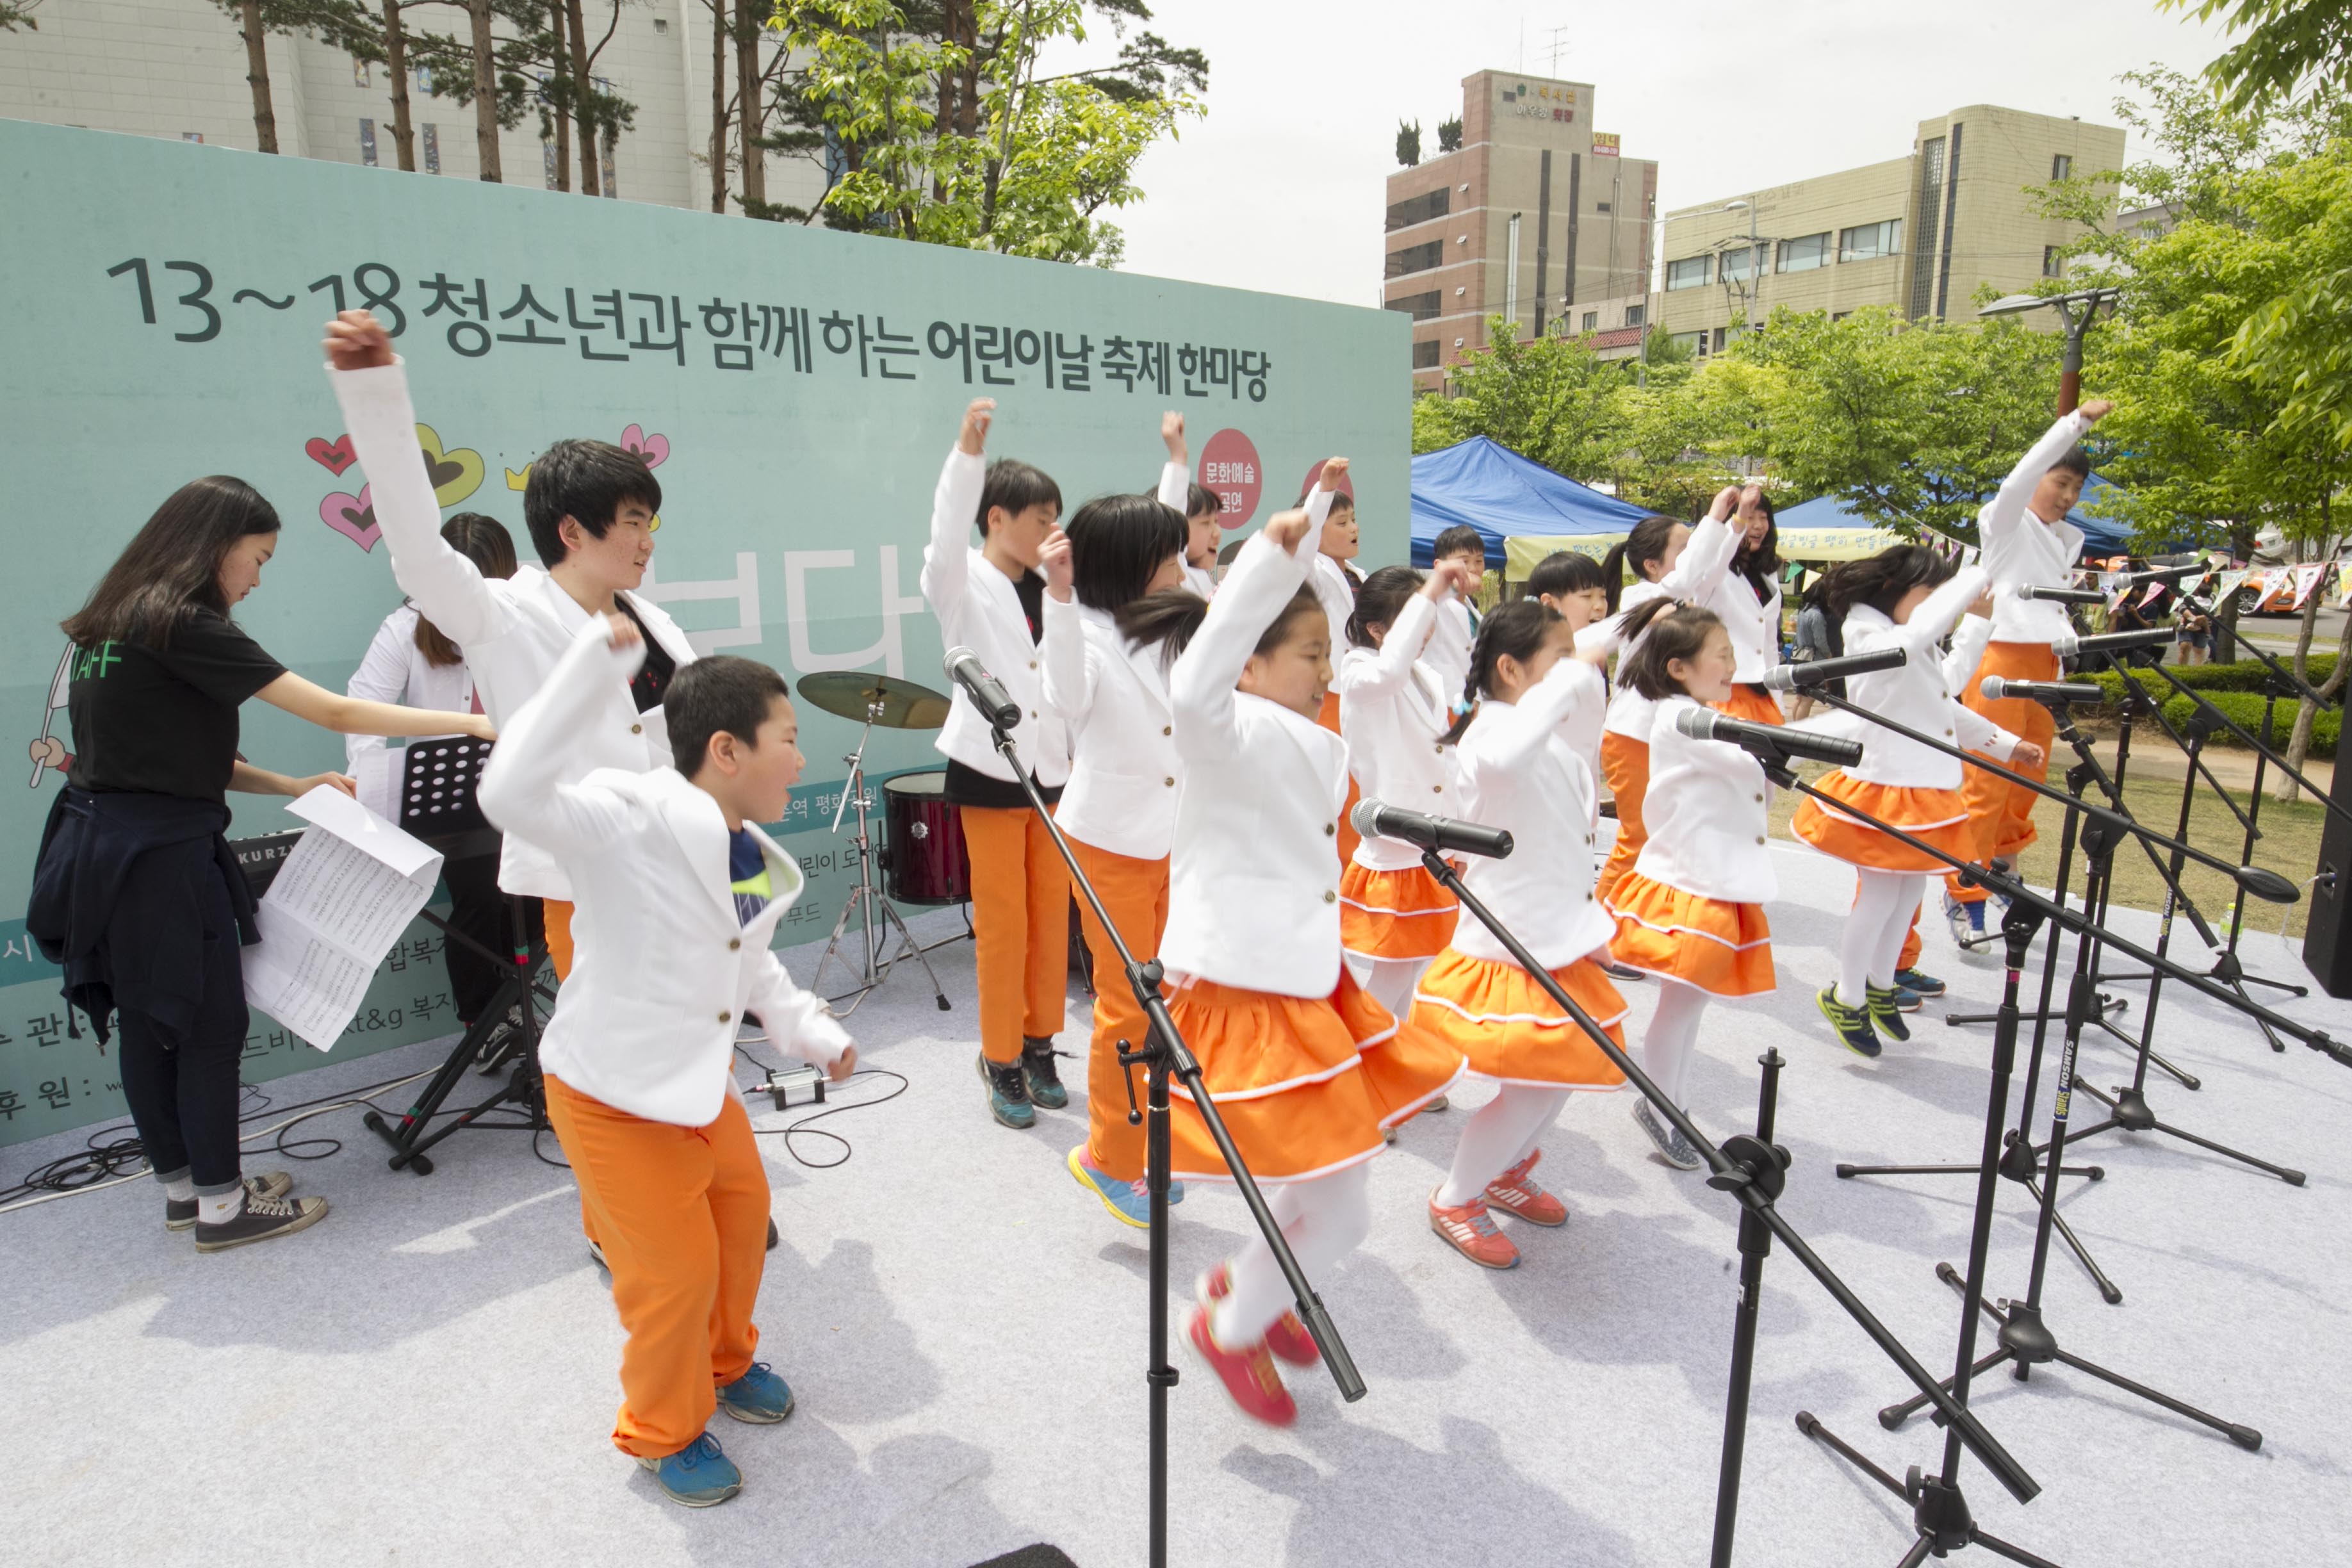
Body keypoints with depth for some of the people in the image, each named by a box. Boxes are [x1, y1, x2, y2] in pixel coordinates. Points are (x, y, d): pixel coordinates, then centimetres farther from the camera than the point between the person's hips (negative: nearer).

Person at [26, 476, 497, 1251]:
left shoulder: (117, 624, 10)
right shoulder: (184, 626, -18)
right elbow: (334, 711, -20)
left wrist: (293, 787, 8)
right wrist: (470, 723, -17)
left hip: (106, 848, 9)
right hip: (162, 857, -9)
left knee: (147, 1024, 17)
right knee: (212, 1024, 3)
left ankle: (181, 1186, 31)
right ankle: (221, 1204, 15)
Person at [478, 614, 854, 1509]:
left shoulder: (754, 864, 1)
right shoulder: (630, 821, -26)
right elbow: (513, 795, -45)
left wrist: (814, 1034, 12)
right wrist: (596, 663, -47)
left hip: (700, 1084, 8)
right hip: (612, 1096, -8)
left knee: (741, 1213, 23)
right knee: (676, 1269, 4)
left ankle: (724, 1362, 51)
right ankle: (664, 1434, 32)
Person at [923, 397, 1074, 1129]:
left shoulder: (1056, 589, 12)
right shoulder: (965, 586, -4)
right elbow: (946, 537, -25)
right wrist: (968, 449, -37)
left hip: (1054, 769, 5)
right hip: (990, 771, -5)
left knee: (1051, 917, 9)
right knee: (1002, 924, 0)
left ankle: (1040, 1046, 24)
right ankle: (1002, 1063, 14)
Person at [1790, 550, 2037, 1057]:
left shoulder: (1922, 656, 15)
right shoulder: (1874, 644, -16)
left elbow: (1952, 713, 27)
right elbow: (1919, 631, -39)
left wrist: (2007, 744, 22)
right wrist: (1974, 578, -27)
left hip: (1923, 794, 9)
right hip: (1880, 790, -9)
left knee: (1911, 889, 16)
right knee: (1881, 895, -2)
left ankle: (1880, 985, 32)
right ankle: (1846, 997, 14)